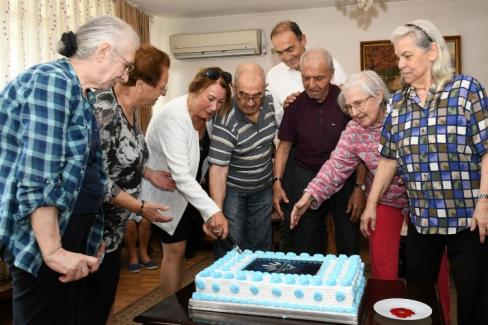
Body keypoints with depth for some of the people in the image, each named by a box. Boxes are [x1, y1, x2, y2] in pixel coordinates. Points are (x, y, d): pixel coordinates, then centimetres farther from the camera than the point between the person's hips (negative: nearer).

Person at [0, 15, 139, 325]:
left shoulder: (80, 93, 14)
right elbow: (37, 180, -24)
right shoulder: (53, 81, -17)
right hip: (46, 239, -10)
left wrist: (90, 236, 22)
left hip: (72, 231, 10)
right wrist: (52, 251, -22)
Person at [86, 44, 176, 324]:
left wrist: (150, 175, 7)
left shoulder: (131, 108, 3)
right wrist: (139, 207, -21)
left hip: (114, 224, 9)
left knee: (108, 291, 21)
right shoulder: (104, 113, -26)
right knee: (93, 302, 6)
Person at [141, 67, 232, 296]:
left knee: (179, 248, 16)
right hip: (165, 190, -8)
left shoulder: (206, 114, -8)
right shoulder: (174, 118, -31)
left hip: (187, 190, 8)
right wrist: (212, 211, -44)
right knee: (175, 249, -3)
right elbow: (180, 175, -39)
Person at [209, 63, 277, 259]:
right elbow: (218, 169, -29)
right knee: (230, 244, -1)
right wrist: (217, 212, -33)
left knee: (261, 243, 14)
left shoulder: (269, 104, -9)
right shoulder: (226, 123, -27)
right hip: (233, 190, -5)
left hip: (263, 187, 5)